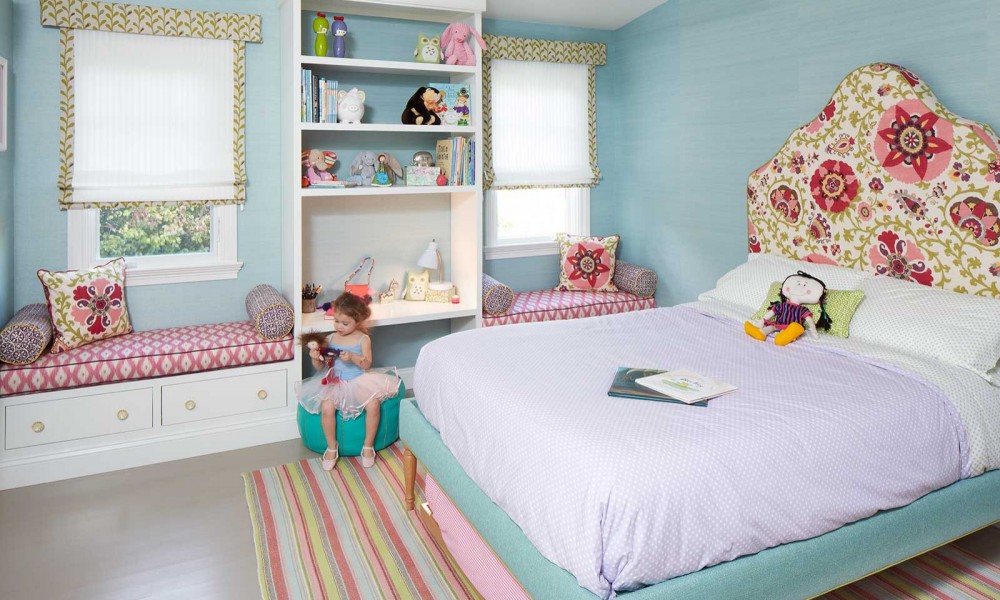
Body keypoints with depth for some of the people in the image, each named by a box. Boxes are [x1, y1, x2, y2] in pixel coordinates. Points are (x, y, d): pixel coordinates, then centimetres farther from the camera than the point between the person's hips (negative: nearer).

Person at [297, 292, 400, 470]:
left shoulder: (363, 339, -2)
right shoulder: (330, 339, 3)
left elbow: (367, 364, -12)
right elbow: (320, 367, 5)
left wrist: (352, 357, -29)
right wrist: (315, 358, -17)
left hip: (359, 382, -1)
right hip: (335, 383, 1)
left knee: (374, 405, -28)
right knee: (327, 407, -29)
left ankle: (368, 446, -6)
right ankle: (332, 448, -5)